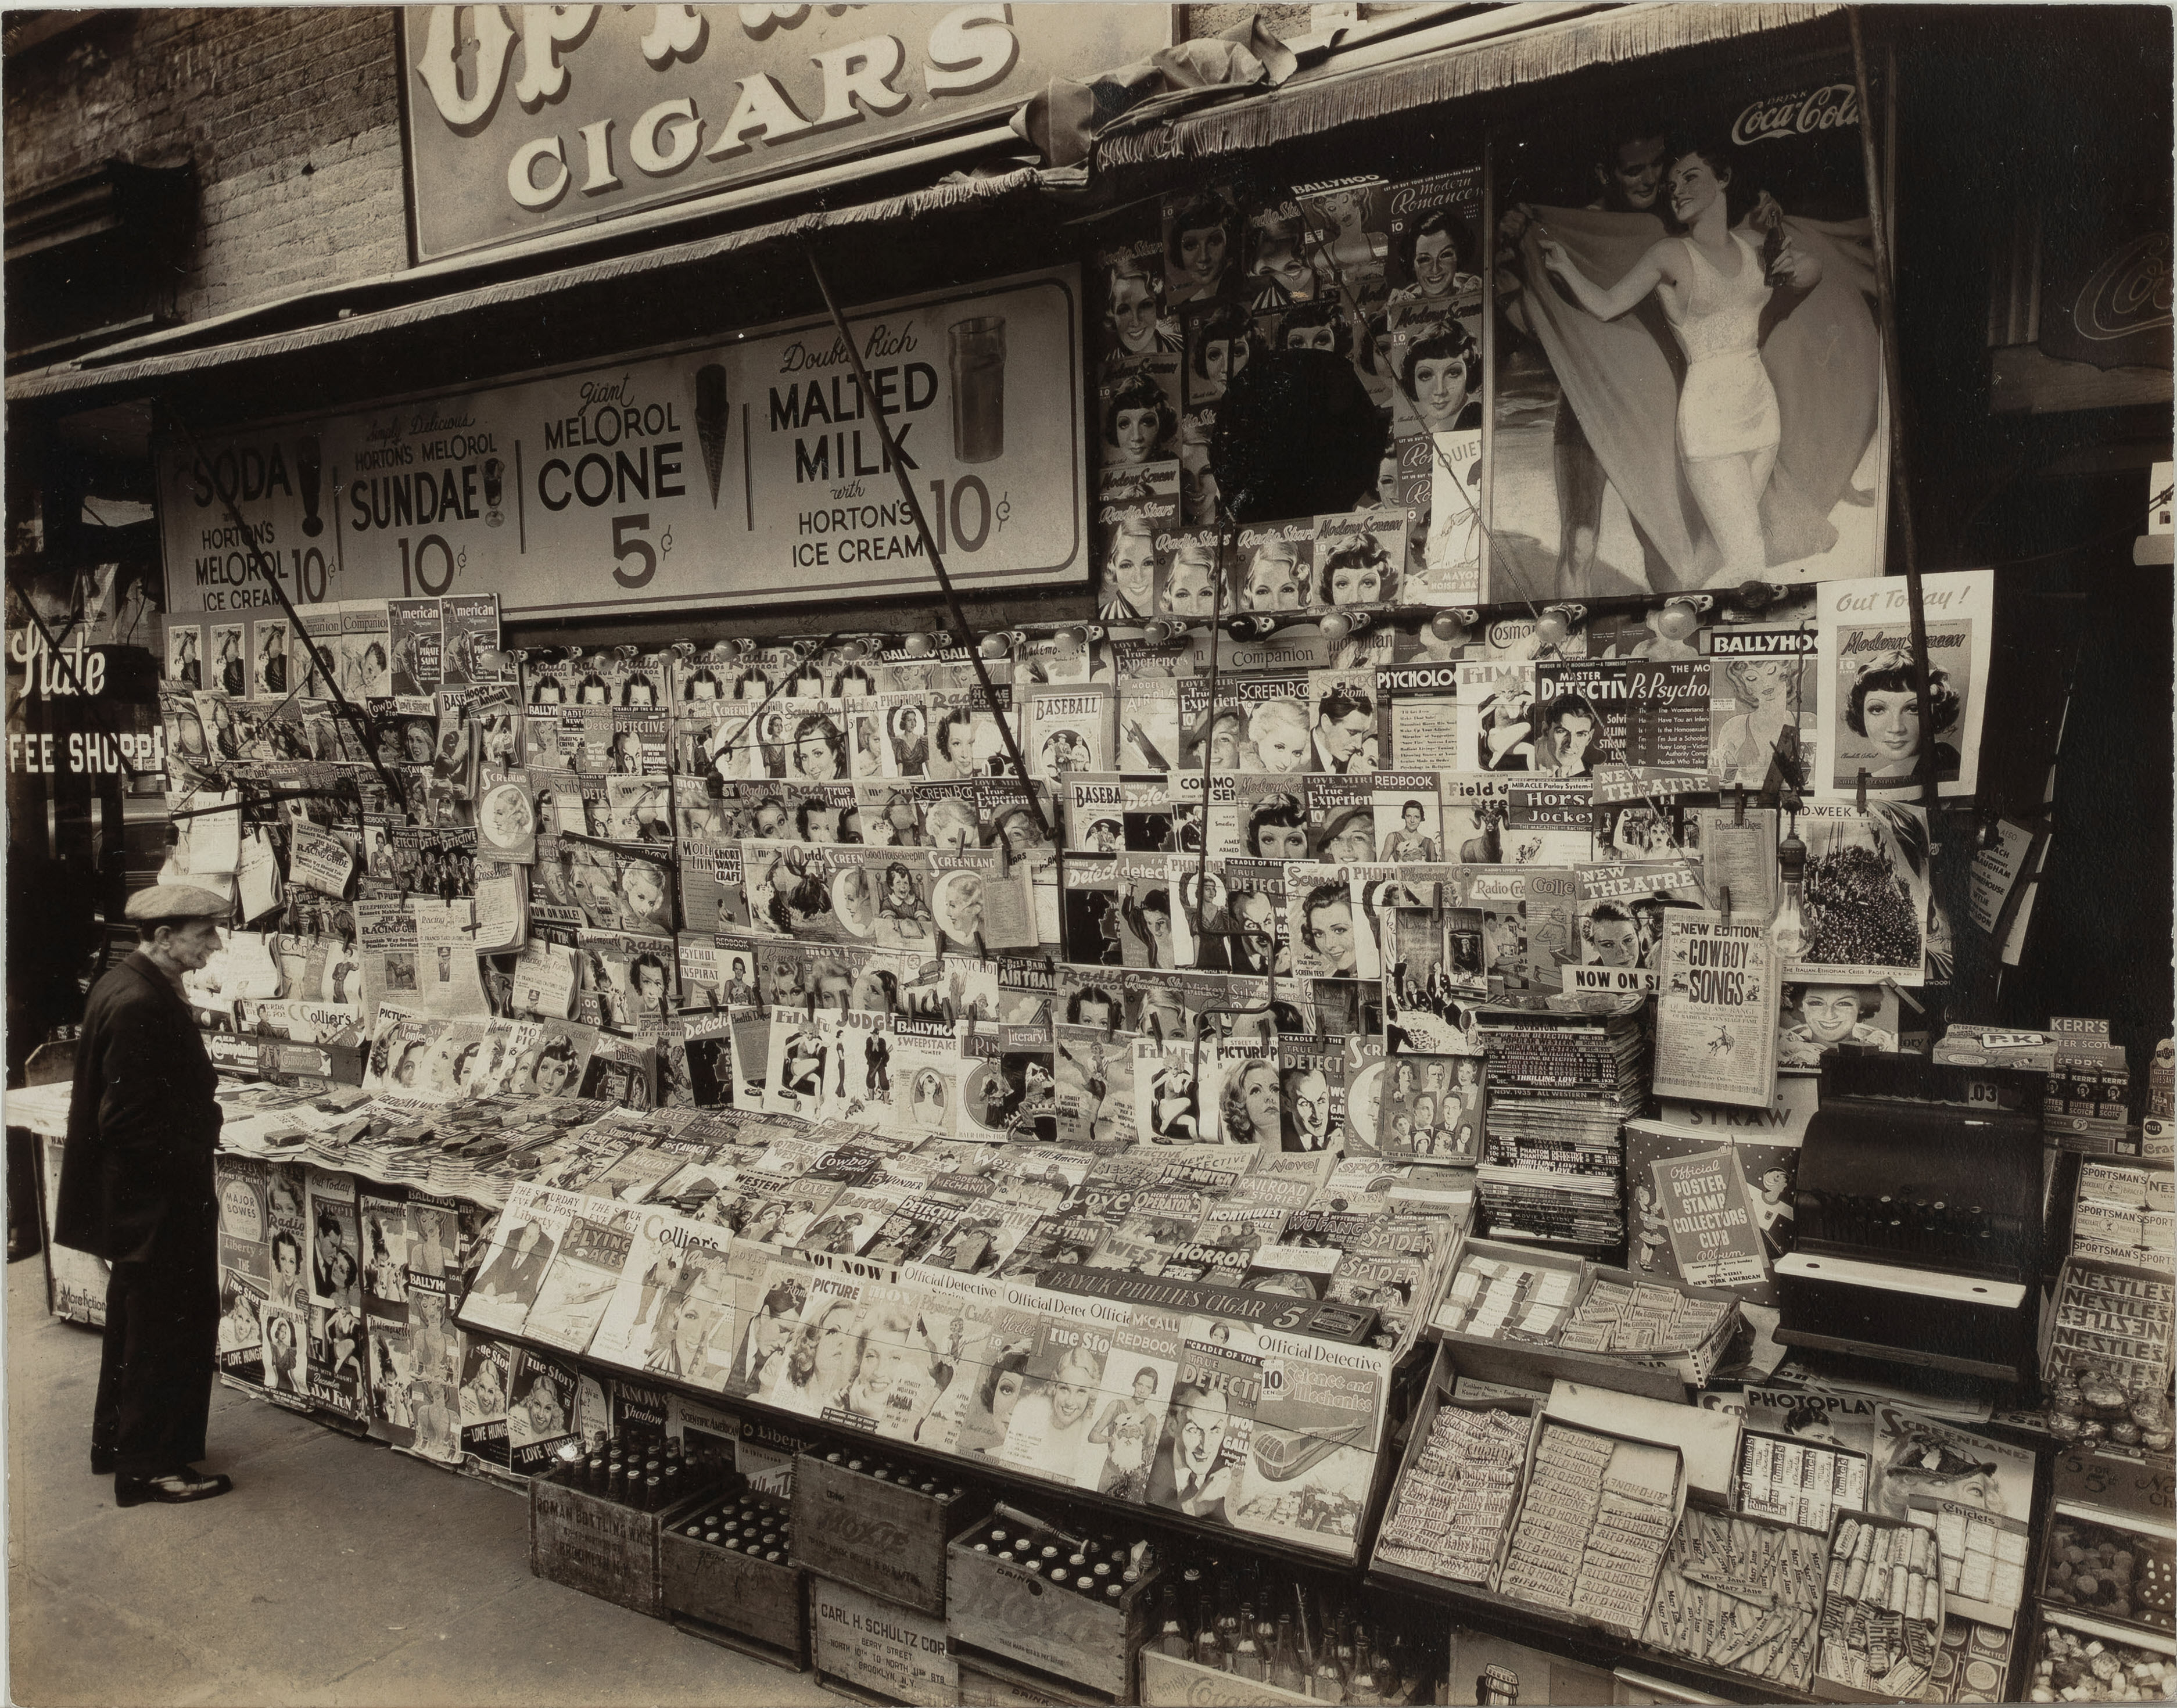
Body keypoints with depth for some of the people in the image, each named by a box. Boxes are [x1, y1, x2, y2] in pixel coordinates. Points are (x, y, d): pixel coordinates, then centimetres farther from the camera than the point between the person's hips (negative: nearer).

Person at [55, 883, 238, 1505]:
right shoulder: (142, 1004, -25)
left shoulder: (125, 987, 7)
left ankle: (117, 1442, 38)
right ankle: (150, 1466, 14)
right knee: (172, 1326, 2)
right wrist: (189, 1162, -16)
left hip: (133, 1197, 11)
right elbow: (128, 1123, -26)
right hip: (160, 1198, -11)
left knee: (137, 1321, 23)